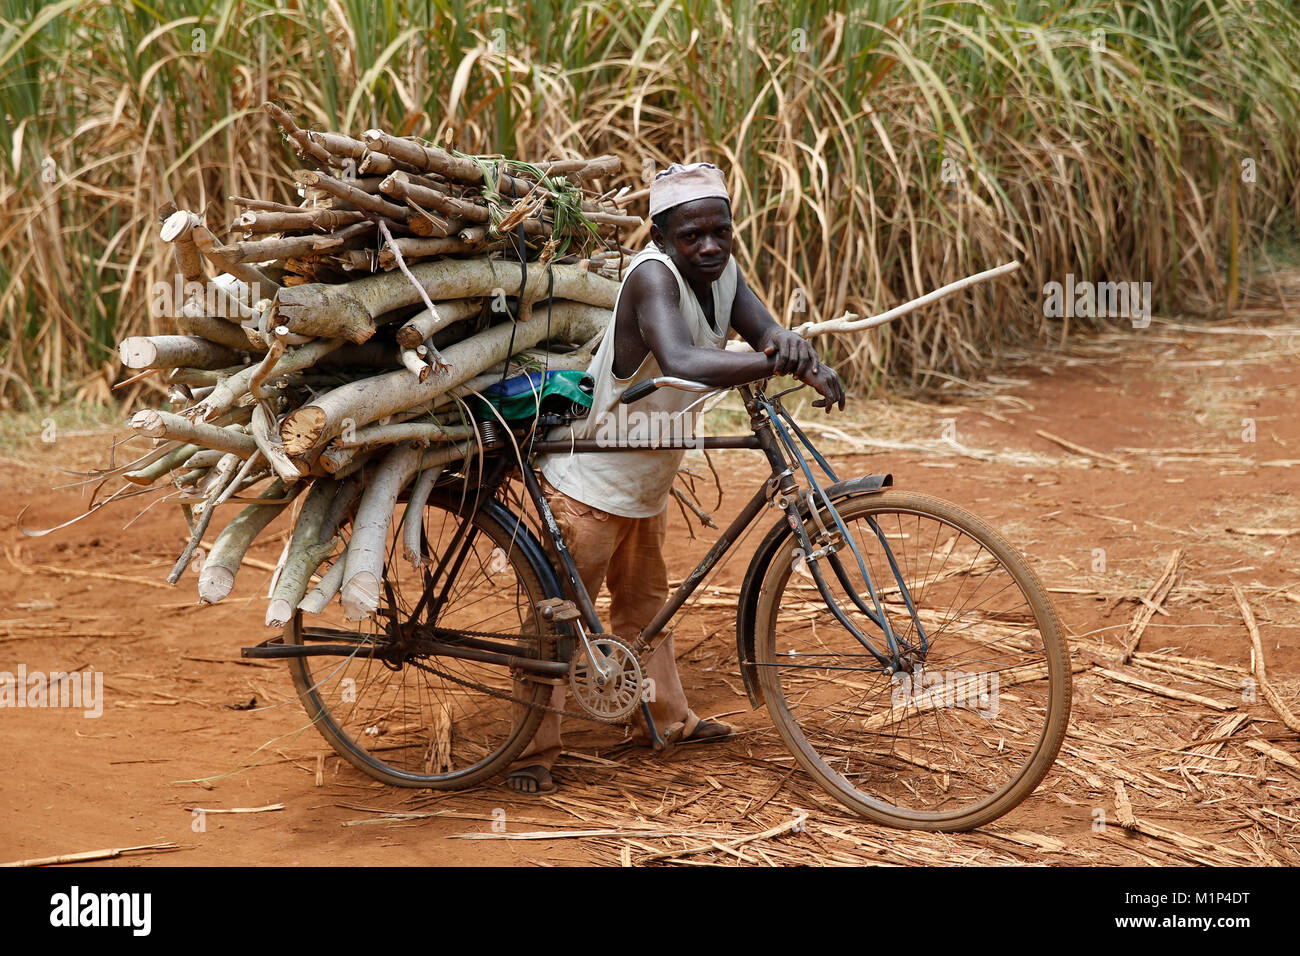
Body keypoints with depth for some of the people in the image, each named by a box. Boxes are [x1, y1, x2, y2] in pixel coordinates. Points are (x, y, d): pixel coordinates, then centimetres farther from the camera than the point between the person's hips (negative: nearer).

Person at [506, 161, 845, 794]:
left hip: (645, 481, 9)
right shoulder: (653, 275, -29)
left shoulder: (722, 271, -3)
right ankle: (532, 749, 8)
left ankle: (669, 718, 40)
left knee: (644, 598, 25)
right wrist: (777, 363, -53)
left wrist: (791, 345, -37)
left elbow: (765, 329, -13)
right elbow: (683, 361, -46)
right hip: (590, 479, -9)